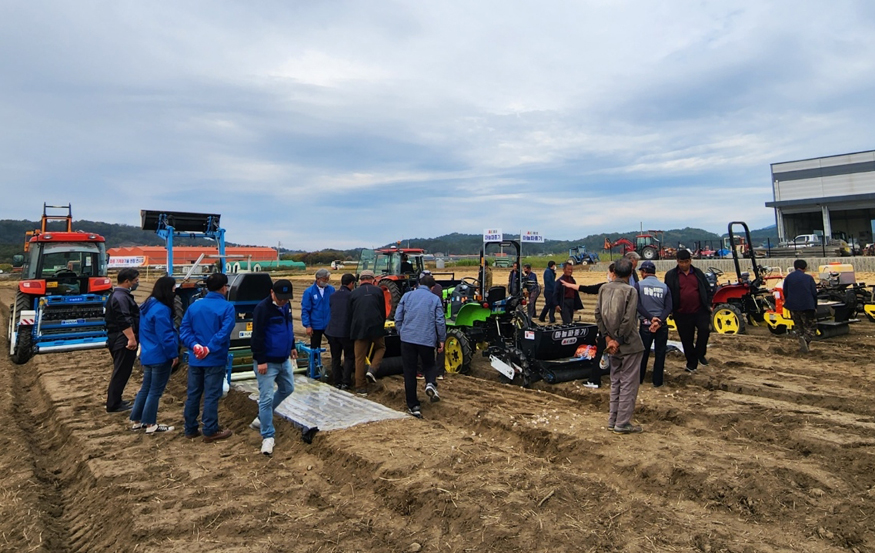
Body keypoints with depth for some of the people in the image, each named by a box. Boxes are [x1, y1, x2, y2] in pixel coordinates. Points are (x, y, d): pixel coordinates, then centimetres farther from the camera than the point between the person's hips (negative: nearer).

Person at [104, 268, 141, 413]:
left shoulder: (119, 295, 16)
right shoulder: (121, 297, -19)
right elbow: (124, 321, -27)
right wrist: (131, 338, -29)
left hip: (119, 339, 11)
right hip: (123, 340, -11)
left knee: (120, 372, 19)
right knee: (121, 373, -4)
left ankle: (115, 401, 28)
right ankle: (113, 405, 3)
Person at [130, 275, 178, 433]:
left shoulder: (148, 305, 9)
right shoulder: (161, 310, -23)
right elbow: (166, 336, -22)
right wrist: (174, 354, -12)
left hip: (147, 354, 9)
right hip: (160, 356, -9)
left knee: (146, 388, 18)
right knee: (155, 391, 1)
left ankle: (137, 420, 27)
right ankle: (150, 425, 11)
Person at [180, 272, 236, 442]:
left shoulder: (194, 305, 6)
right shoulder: (227, 307, -11)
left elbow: (184, 329, 0)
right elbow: (224, 332, -22)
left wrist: (194, 345, -10)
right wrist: (209, 349, -18)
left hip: (195, 359, 5)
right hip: (215, 359, -5)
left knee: (193, 394, 15)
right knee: (211, 396, 2)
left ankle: (190, 429, 24)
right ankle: (210, 431, 10)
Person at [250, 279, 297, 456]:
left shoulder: (286, 306, 7)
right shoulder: (263, 308, -19)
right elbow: (257, 336, -21)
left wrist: (291, 347, 23)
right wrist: (260, 361, -22)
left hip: (283, 360, 9)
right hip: (267, 362, -9)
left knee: (287, 388, 20)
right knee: (266, 398, -5)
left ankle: (261, 418, 35)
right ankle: (268, 436, 7)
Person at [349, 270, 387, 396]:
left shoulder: (354, 293, 5)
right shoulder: (378, 290, 3)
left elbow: (351, 313, 9)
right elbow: (383, 311, 7)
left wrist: (352, 331, 20)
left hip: (359, 329, 1)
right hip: (376, 327, -1)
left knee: (360, 358, 8)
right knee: (380, 348, 25)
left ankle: (361, 388, 11)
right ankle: (372, 370, 2)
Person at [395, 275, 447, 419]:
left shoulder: (407, 296, 7)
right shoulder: (435, 299, 4)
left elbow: (398, 317, 6)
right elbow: (440, 322, -1)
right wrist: (442, 339, 10)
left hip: (407, 338, 1)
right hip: (427, 340, 0)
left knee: (409, 372, 7)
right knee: (429, 365, 22)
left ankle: (413, 406, 9)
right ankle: (431, 384, -10)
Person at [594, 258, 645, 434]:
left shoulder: (604, 288, 2)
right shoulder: (630, 290, -15)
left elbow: (598, 313, 1)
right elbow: (628, 320, -20)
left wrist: (608, 337, 1)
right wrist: (619, 341, -11)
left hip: (613, 343, 6)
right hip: (630, 345, -6)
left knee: (615, 382, 17)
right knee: (628, 384, 3)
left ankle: (613, 421, 24)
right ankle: (622, 424, 9)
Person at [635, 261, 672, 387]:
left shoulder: (639, 285, -3)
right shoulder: (664, 286, 4)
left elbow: (638, 305, -13)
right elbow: (669, 307, -5)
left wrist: (651, 318, -13)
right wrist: (659, 320, -14)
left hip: (645, 324, -1)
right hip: (662, 324, 1)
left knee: (643, 352, 11)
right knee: (660, 353, 9)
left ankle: (639, 378, 22)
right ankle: (657, 381, 15)